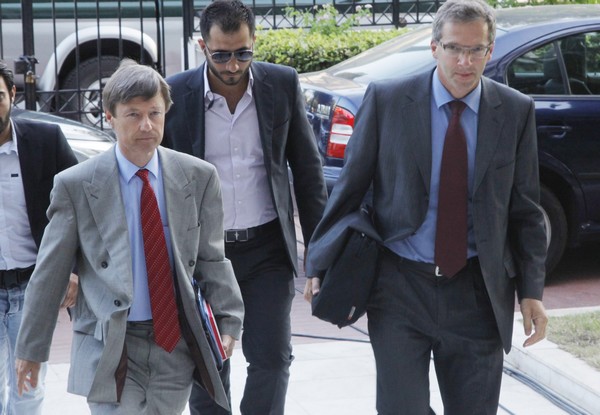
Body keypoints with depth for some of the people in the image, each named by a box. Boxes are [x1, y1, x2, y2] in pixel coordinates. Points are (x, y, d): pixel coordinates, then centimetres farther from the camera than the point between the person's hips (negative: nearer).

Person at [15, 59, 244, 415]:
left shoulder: (199, 177, 2)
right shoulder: (75, 185, -5)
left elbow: (211, 258, 8)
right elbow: (49, 274, 0)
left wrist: (228, 321, -3)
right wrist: (32, 348, 2)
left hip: (177, 345, 3)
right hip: (110, 349, -2)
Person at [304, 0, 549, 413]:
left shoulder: (516, 111, 0)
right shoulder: (386, 99, -4)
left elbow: (525, 209, 5)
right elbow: (350, 186, 2)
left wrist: (532, 290, 0)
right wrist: (319, 264, 4)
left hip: (478, 292, 2)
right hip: (400, 286, -2)